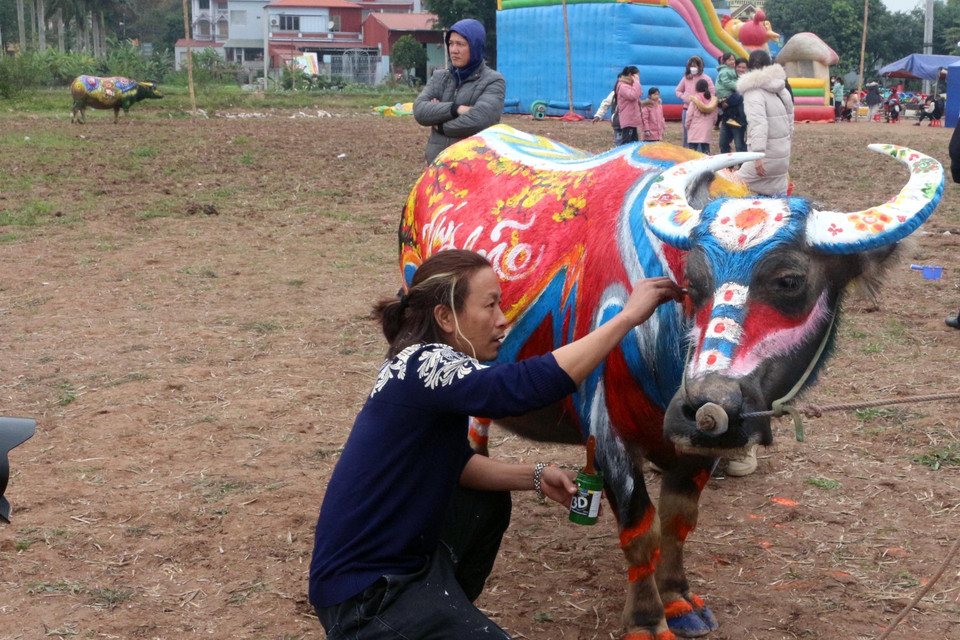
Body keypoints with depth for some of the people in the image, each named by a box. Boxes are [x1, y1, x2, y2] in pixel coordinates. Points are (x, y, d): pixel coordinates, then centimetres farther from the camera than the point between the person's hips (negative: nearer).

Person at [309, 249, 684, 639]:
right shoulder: (423, 365, -22)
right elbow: (527, 385, -36)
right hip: (363, 593, -10)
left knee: (490, 500, 24)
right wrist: (628, 316, -29)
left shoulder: (420, 364, 7)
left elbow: (452, 465, 15)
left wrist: (535, 478, 1)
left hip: (400, 553, 10)